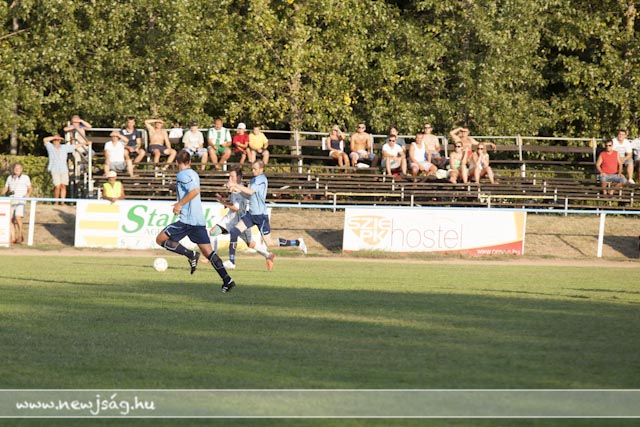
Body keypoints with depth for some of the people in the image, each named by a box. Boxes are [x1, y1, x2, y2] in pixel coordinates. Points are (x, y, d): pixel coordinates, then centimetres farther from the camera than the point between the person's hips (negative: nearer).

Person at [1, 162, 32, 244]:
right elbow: (5, 189, 15)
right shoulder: (9, 178, 13)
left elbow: (30, 189, 6)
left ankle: (20, 236, -6)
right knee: (11, 220, -2)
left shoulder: (25, 177, 4)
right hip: (11, 202, 4)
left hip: (21, 201, -4)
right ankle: (13, 238, 6)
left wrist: (28, 194, -14)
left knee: (18, 217, -21)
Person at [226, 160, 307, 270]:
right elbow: (249, 195, 19)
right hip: (251, 214, 9)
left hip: (261, 215, -9)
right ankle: (231, 261, 0)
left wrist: (236, 186, -20)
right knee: (233, 232, -4)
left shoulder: (261, 179, -13)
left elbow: (251, 191, -25)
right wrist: (238, 190, 5)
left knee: (269, 243, -6)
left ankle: (298, 242, 10)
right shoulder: (255, 179, 15)